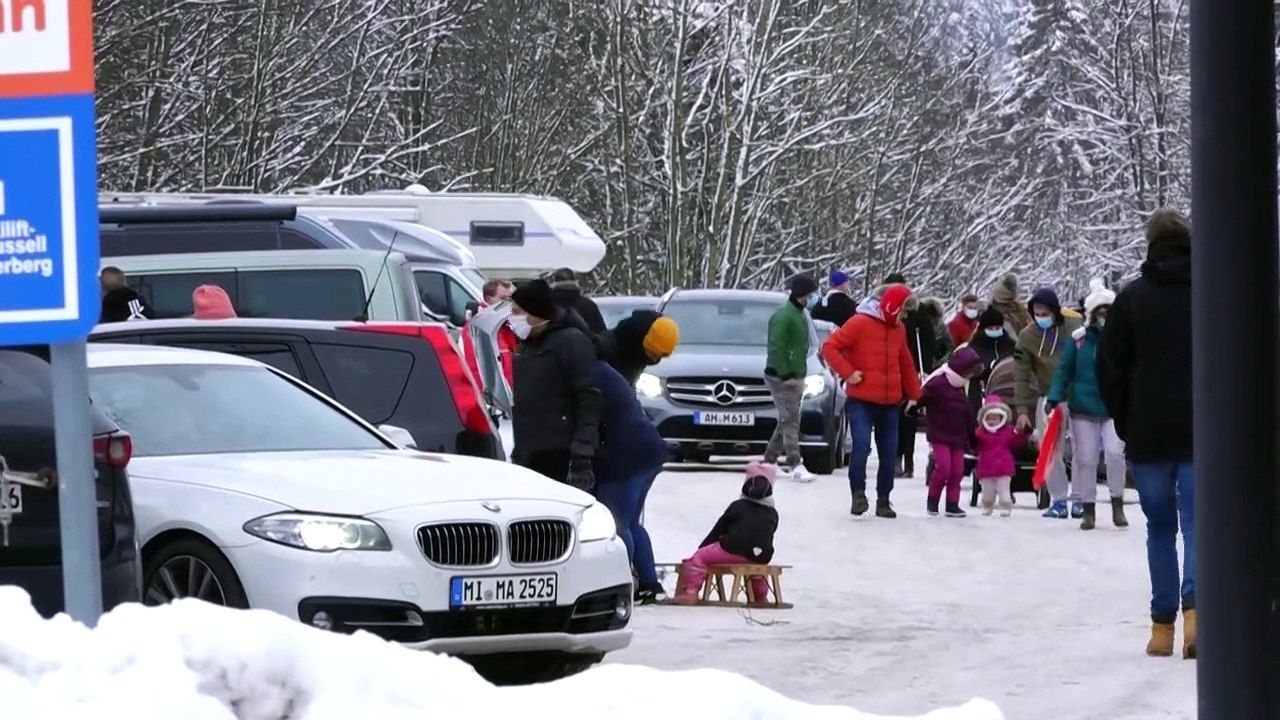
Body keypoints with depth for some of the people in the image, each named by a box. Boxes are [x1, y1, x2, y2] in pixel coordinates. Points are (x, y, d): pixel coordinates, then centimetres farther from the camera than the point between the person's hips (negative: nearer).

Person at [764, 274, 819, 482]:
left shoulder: (800, 315, 16)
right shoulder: (783, 316, -15)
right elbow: (776, 348, -20)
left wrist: (800, 375, 17)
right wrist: (785, 373, -22)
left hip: (795, 377, 10)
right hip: (782, 378, -10)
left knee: (787, 421, 11)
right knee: (790, 421, -12)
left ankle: (769, 460, 19)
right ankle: (795, 465, -15)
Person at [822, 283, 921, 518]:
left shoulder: (898, 329, 11)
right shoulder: (860, 324, -9)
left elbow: (906, 364, 23)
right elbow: (830, 347, -11)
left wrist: (913, 393, 20)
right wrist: (848, 373, -17)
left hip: (890, 403, 6)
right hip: (861, 401, -6)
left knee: (889, 453, 5)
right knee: (861, 445, -19)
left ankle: (883, 500, 15)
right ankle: (858, 493, -6)